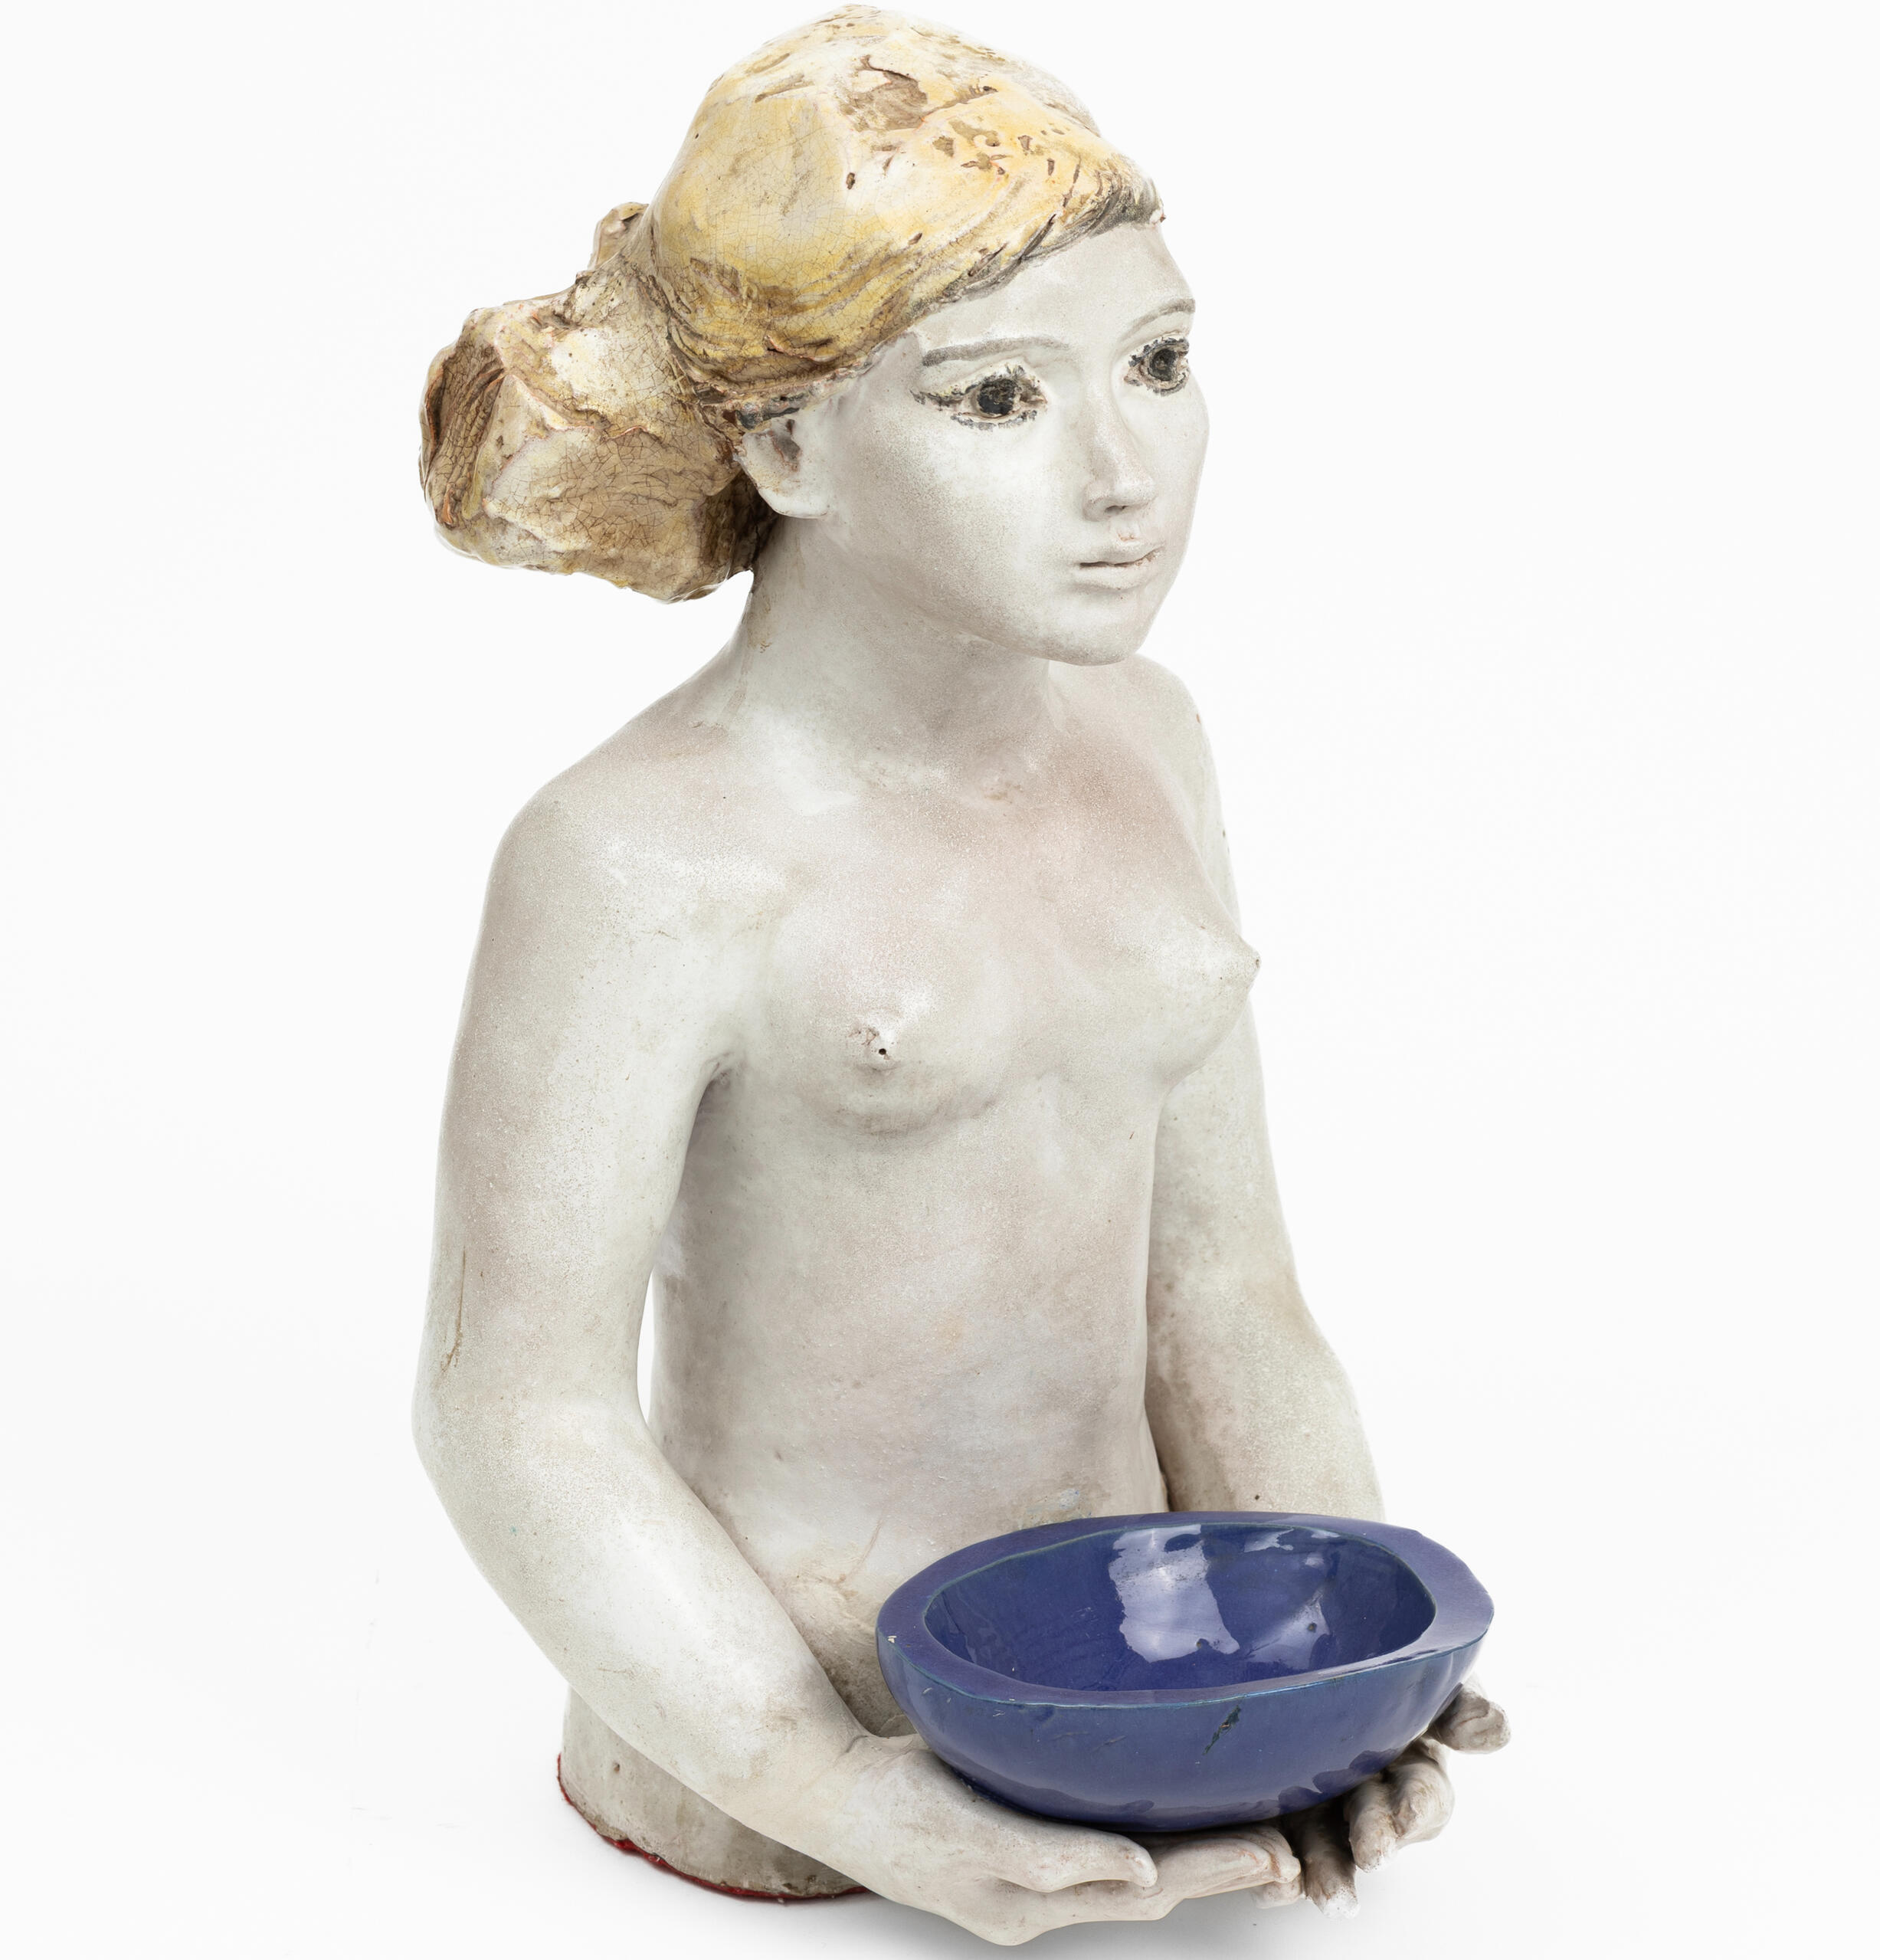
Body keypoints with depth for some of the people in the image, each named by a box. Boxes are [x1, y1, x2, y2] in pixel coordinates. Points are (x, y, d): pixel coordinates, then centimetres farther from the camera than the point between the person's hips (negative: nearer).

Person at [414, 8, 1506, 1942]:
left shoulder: (1139, 742, 1)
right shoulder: (643, 858, -19)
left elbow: (1213, 1277, 5)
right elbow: (516, 1403, -14)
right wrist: (843, 1800, -18)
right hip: (783, 1764, -4)